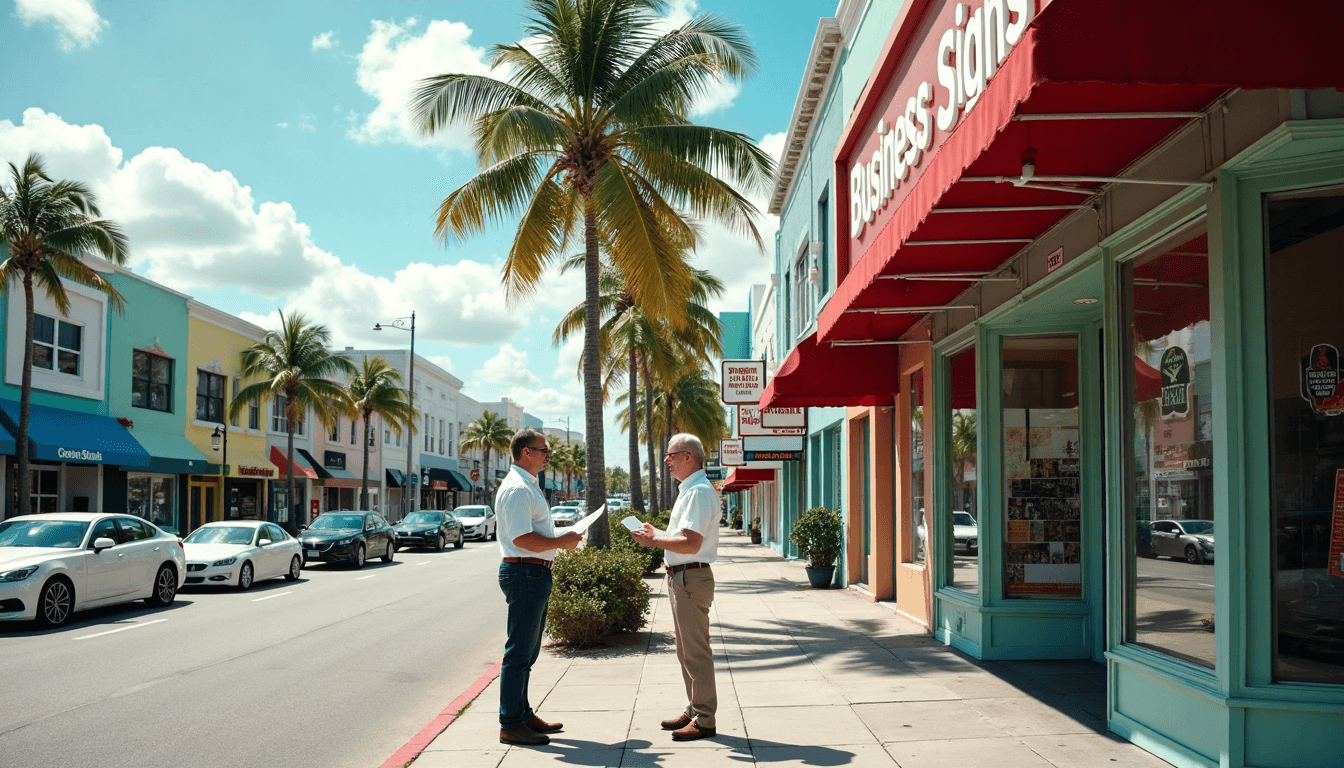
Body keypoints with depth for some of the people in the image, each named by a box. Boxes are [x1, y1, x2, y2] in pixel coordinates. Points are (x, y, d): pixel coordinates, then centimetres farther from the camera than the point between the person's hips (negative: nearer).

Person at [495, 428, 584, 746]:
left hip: (535, 575, 11)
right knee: (519, 652, -5)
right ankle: (511, 725, 0)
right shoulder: (517, 489, -16)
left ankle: (523, 715, 27)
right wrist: (562, 542, -15)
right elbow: (522, 538, -24)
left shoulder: (528, 486, 19)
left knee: (527, 652, 17)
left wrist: (563, 537, 14)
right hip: (525, 573, -11)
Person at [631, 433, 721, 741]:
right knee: (686, 650, 17)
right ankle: (693, 711, 28)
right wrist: (658, 533, 16)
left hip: (691, 578, -11)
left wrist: (655, 541, -17)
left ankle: (704, 719, 3)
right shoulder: (689, 490, 17)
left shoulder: (699, 491, -17)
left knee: (696, 651, -4)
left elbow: (690, 543, -25)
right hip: (681, 577, 11)